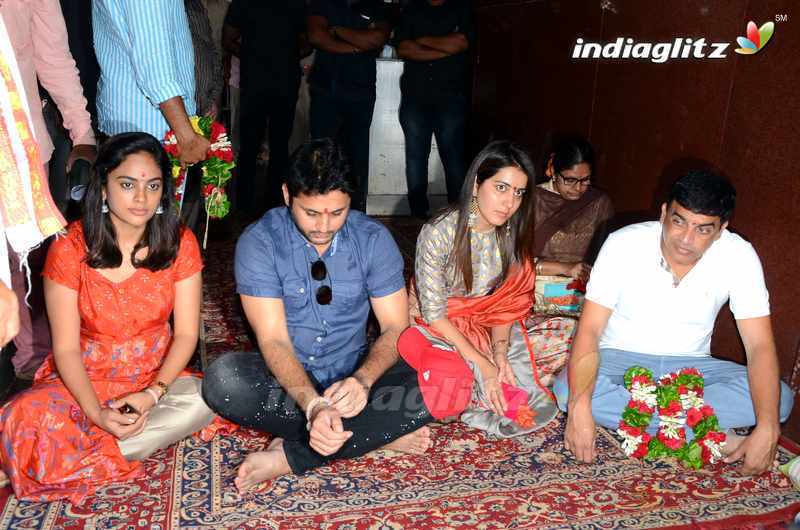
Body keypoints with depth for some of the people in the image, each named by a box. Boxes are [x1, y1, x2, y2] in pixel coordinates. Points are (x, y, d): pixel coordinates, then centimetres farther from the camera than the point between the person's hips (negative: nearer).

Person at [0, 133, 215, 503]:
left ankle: (71, 459, -16)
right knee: (30, 421, -32)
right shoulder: (70, 249, -13)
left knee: (201, 403, -30)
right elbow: (66, 348, -11)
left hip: (155, 374, 2)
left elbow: (186, 333, -7)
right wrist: (96, 413, -26)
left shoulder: (180, 244, -8)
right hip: (85, 376, -2)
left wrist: (154, 393, -22)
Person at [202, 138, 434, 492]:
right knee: (222, 379, -34)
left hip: (353, 374, 1)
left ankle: (289, 456, -23)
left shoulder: (373, 239, -8)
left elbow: (396, 327, -8)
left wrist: (363, 379, -30)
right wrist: (314, 405, -37)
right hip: (287, 376, -1)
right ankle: (379, 434, -22)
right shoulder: (259, 242, -14)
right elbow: (273, 340, -19)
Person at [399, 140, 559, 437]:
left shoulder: (510, 235, -8)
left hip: (484, 323, 5)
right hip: (436, 324, -5)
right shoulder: (439, 232, -24)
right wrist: (482, 362, -26)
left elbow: (506, 302, -5)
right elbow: (433, 311, -23)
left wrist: (500, 354, -22)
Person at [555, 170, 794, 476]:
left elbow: (760, 347, -16)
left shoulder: (739, 256, -14)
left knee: (780, 399, -22)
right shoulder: (623, 244, -18)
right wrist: (580, 408, -37)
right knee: (567, 391, -33)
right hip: (620, 359, -1)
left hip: (690, 367, 2)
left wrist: (767, 431, -31)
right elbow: (590, 330, -21)